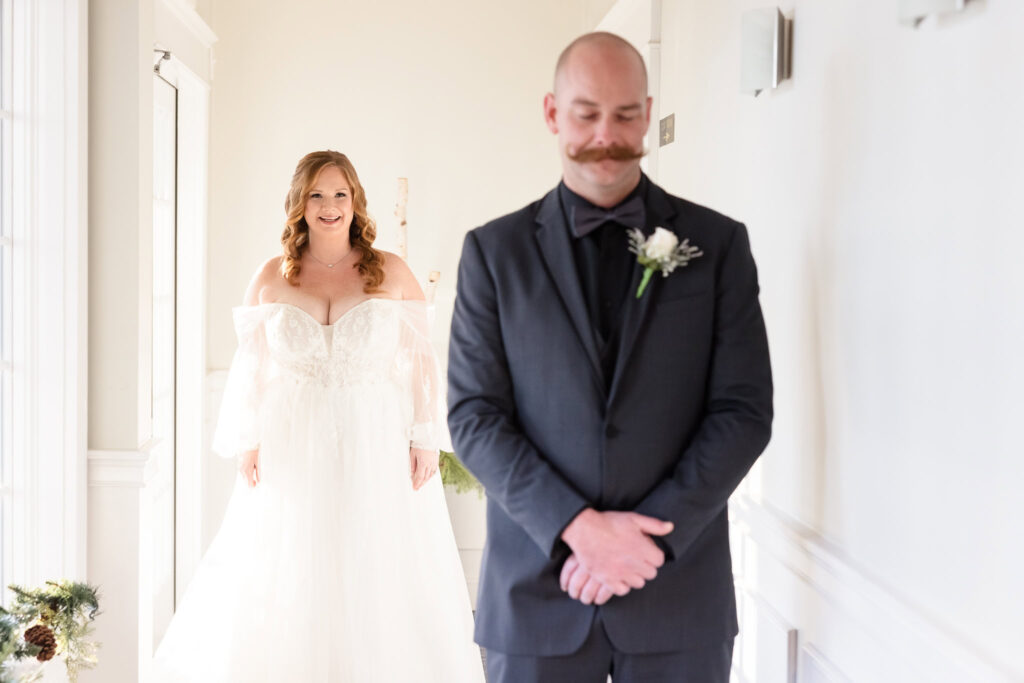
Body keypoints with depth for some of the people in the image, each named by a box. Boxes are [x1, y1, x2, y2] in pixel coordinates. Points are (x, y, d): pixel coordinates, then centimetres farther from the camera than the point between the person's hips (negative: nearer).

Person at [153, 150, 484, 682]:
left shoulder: (392, 273, 2)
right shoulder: (271, 278, 6)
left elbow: (421, 361, 0)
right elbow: (252, 366, 6)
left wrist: (426, 439, -7)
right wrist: (247, 442, -2)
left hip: (378, 451, -1)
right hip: (294, 453, 1)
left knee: (382, 579, 3)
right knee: (291, 585, 5)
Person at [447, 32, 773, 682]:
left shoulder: (718, 243, 2)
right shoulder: (494, 251, 2)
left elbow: (744, 411, -3)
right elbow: (474, 415, -2)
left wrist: (651, 536, -11)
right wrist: (578, 527, -13)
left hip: (680, 590, 0)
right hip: (536, 592, 0)